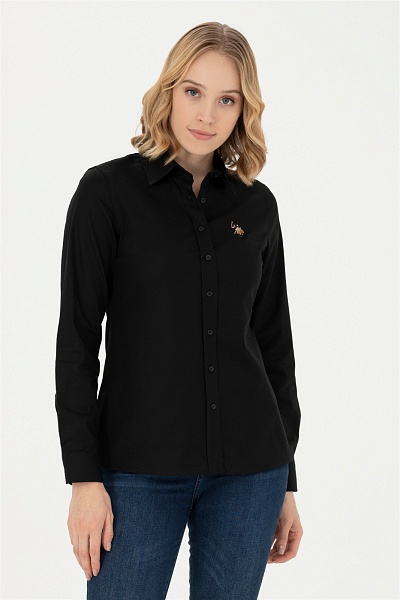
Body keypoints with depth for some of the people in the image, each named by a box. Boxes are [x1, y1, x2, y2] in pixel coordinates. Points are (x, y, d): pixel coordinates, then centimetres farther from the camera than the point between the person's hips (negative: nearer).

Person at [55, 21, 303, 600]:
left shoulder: (256, 205, 7)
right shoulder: (109, 190, -3)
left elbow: (274, 343, 12)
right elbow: (77, 338, -5)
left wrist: (286, 480, 12)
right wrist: (84, 477, -10)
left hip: (248, 468, 3)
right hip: (140, 469, -3)